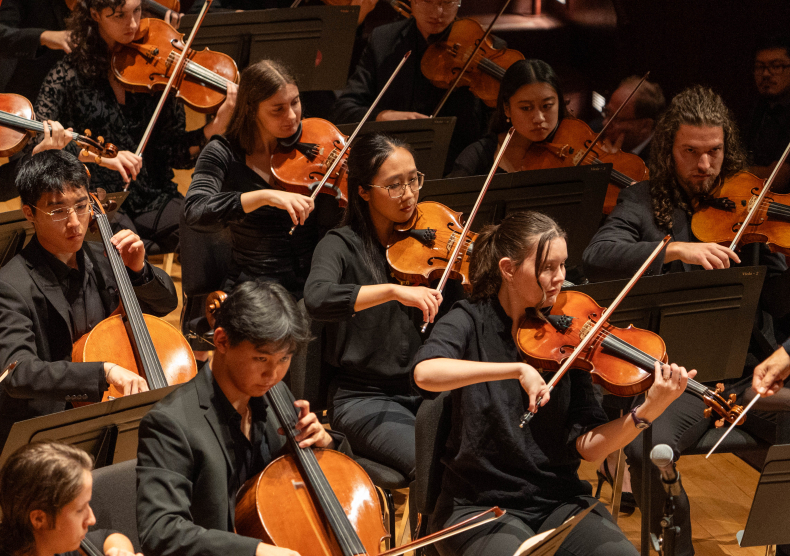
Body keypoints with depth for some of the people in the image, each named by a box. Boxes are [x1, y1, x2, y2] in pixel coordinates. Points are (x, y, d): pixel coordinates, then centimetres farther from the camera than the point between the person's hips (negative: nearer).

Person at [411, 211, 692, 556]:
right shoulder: (470, 322, -3)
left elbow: (587, 445, -2)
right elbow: (425, 373, -27)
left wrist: (649, 411, -18)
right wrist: (518, 370, -32)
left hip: (559, 501, 3)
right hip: (481, 504, -3)